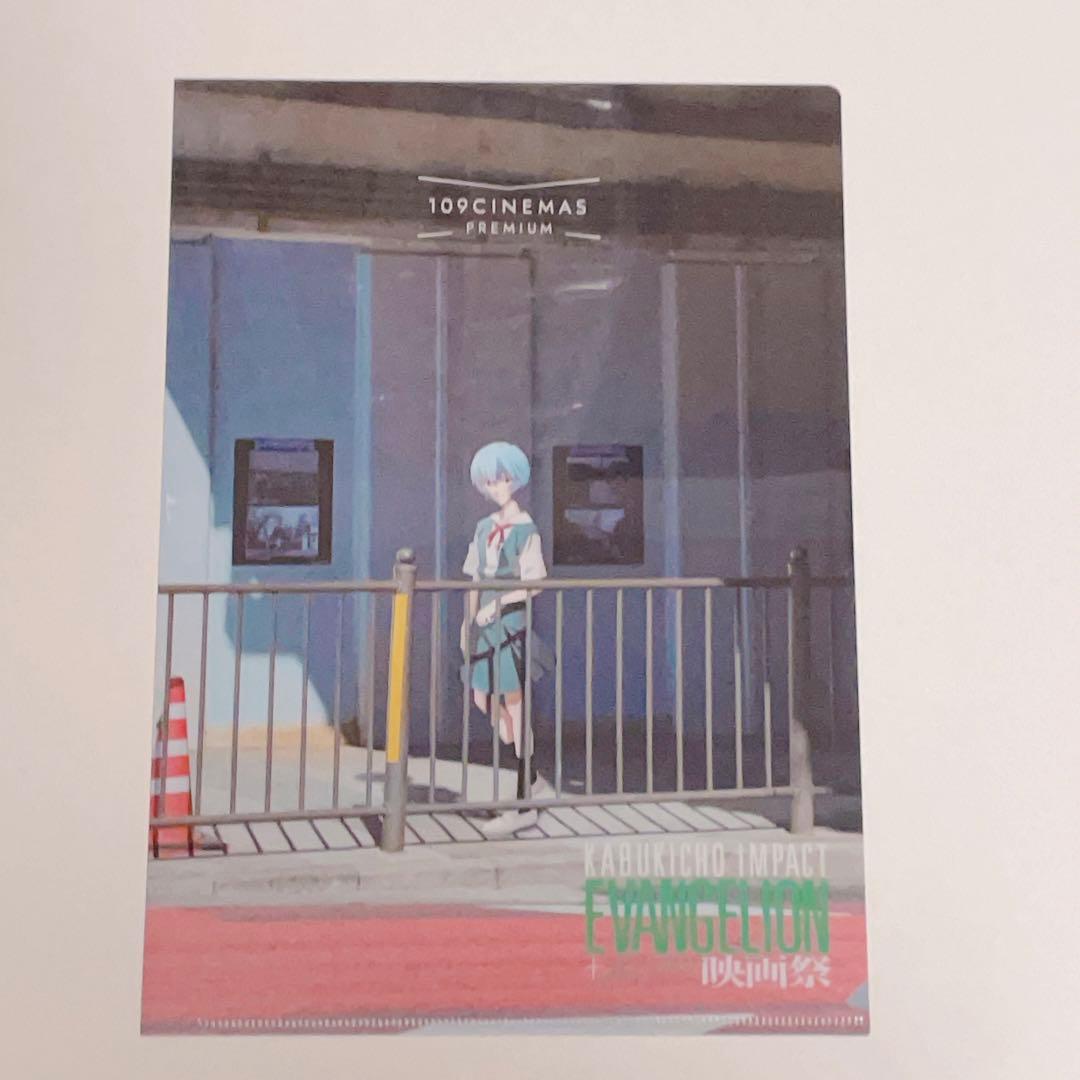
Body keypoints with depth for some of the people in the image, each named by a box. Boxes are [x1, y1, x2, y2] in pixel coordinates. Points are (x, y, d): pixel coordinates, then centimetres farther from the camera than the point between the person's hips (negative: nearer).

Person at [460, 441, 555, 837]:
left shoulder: (526, 529, -7)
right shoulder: (485, 527, 13)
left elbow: (535, 584, -13)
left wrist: (498, 604, -22)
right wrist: (468, 619, 11)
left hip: (512, 621, -7)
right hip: (487, 623, 8)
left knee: (514, 705, -5)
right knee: (484, 701, 10)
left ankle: (523, 804, 3)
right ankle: (535, 782, 22)